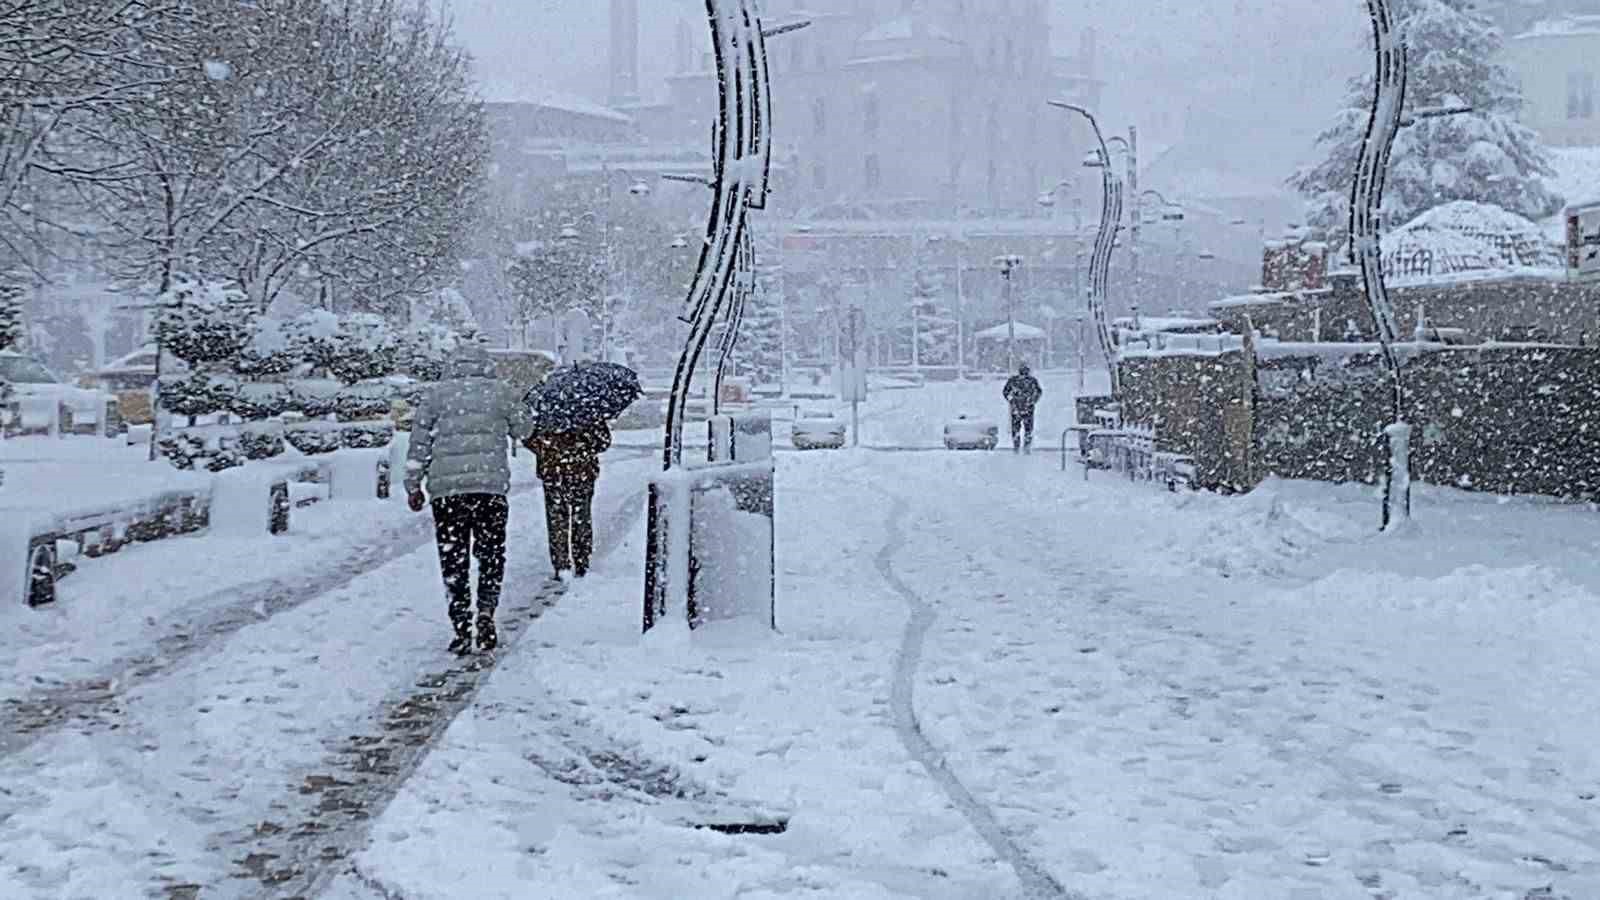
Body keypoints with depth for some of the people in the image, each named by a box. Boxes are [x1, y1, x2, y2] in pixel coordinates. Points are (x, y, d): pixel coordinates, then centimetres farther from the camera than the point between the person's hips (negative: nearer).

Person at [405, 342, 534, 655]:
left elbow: (419, 442, 5)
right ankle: (486, 611, -6)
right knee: (491, 554, 13)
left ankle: (462, 630, 3)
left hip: (445, 488, 0)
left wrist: (413, 486, 10)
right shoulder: (502, 392, 7)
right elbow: (524, 429, 17)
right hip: (492, 485, 0)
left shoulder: (436, 394, 8)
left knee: (453, 560, 6)